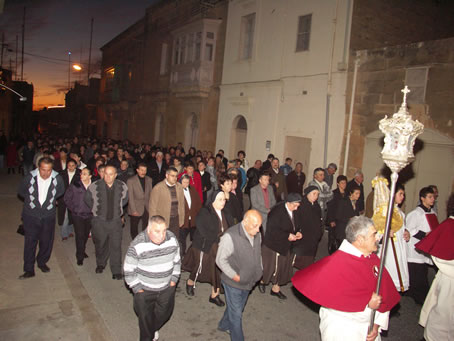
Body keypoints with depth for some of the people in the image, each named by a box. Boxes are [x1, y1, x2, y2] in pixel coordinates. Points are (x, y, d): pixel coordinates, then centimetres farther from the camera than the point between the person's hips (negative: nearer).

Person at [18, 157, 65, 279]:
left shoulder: (57, 178, -11)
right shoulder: (29, 177, -12)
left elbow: (61, 191, 11)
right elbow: (21, 192, 7)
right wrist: (32, 199, 3)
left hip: (48, 215, 1)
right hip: (31, 215, -1)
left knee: (47, 241, 11)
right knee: (30, 242, 1)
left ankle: (42, 262, 35)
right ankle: (29, 270, 14)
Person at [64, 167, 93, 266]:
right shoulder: (74, 185, -8)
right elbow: (67, 198, 1)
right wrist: (73, 209, -2)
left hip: (89, 214, 2)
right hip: (78, 214, -2)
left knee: (86, 234, 15)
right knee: (80, 235, -2)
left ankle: (82, 251, 38)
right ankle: (80, 256, 11)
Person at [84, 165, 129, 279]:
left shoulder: (122, 186, -6)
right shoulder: (95, 186, -12)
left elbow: (124, 199, 15)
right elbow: (87, 199, 7)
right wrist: (96, 209, 10)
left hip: (116, 221, 0)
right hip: (99, 221, 0)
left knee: (116, 246, -1)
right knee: (100, 245, 15)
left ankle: (116, 271, 10)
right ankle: (100, 264, 40)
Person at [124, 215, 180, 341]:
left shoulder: (172, 238, -13)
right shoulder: (137, 245, -26)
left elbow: (177, 261, 4)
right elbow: (128, 269, -14)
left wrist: (174, 279, 2)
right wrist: (137, 288, -11)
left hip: (167, 288, 4)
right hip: (144, 290, -4)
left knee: (164, 313, 23)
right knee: (145, 318, 13)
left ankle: (153, 329, 55)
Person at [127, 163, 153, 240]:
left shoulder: (149, 180, 6)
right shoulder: (131, 180, -7)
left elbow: (150, 194, 10)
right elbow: (130, 197, -9)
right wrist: (133, 210, -13)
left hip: (147, 209, 3)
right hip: (136, 209, -3)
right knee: (134, 229, 9)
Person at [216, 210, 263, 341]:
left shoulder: (257, 235, -5)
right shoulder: (230, 236, -28)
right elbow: (220, 260, -20)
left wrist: (259, 270, 7)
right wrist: (235, 276, -19)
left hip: (248, 281, 7)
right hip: (233, 282, -7)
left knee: (238, 308, 25)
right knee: (236, 314, 5)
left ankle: (224, 325, 50)